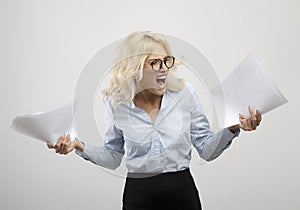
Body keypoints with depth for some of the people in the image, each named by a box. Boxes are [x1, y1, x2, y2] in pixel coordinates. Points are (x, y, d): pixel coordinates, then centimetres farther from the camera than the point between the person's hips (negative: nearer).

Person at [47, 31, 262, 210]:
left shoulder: (184, 93, -7)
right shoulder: (116, 102, -6)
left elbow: (206, 150, -1)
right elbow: (113, 157, 6)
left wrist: (232, 128, -16)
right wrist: (80, 146, -8)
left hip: (182, 189, 0)